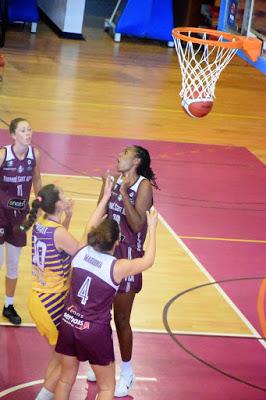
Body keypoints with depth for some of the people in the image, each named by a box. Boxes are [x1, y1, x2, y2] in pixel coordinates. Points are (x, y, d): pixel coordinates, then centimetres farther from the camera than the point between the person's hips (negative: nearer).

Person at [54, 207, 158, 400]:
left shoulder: (81, 252, -6)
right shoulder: (117, 267, -17)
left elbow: (90, 227, 15)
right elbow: (148, 261, 0)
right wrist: (152, 227, 10)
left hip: (69, 324, 5)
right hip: (95, 332, -5)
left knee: (66, 379, 21)